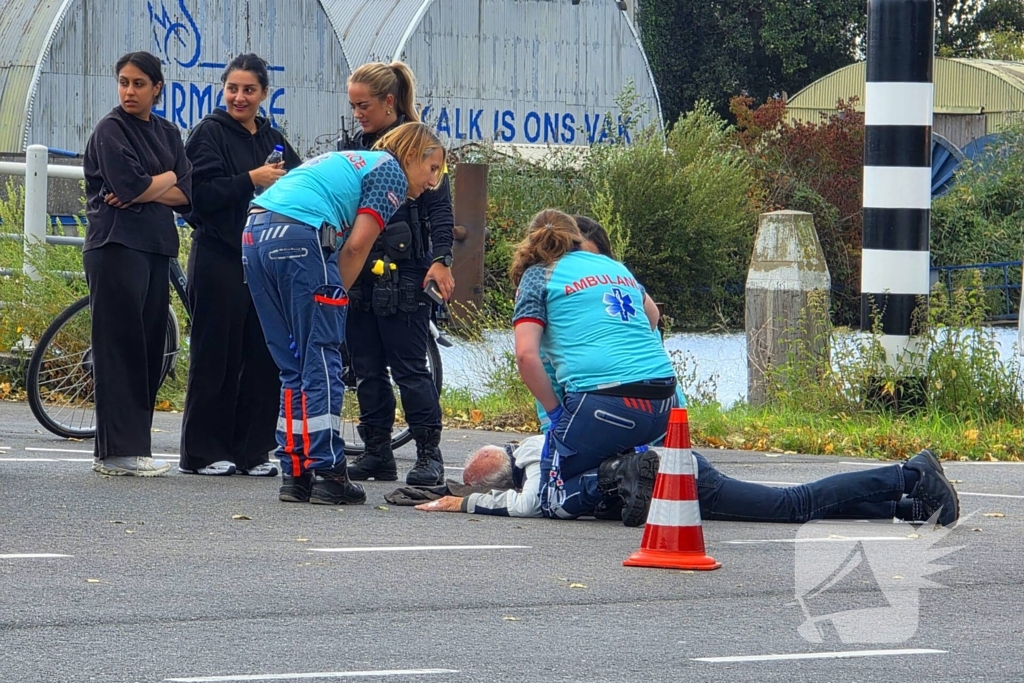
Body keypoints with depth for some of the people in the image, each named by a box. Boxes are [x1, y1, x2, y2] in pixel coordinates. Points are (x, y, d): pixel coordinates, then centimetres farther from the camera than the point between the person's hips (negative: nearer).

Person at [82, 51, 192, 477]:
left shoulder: (167, 134, 16)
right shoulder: (111, 130, -2)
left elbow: (186, 194, 5)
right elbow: (129, 184, -15)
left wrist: (143, 191, -9)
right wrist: (167, 178, 0)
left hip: (155, 248, 6)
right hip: (117, 246, -6)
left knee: (149, 348, 5)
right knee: (120, 347, -8)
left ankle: (134, 447, 8)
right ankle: (118, 451, -8)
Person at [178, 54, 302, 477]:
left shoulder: (273, 140, 17)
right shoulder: (210, 133, -1)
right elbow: (201, 194, -13)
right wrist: (251, 180, -16)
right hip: (219, 256, -6)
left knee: (262, 358, 3)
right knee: (217, 355, -3)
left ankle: (251, 450, 9)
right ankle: (202, 452, 2)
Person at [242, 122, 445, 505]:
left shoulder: (349, 161, 32)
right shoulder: (390, 170, 7)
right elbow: (357, 245, -2)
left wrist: (331, 295, 14)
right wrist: (337, 294, 7)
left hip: (255, 234, 8)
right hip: (300, 238, -8)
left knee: (293, 368, 13)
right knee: (322, 365, -2)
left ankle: (295, 474, 12)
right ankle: (326, 475, -3)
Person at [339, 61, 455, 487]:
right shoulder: (357, 147, 15)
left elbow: (439, 208, -7)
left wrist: (441, 260, -17)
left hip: (404, 274, -7)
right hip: (359, 272, 7)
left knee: (409, 367, -6)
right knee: (367, 369, 8)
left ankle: (429, 454, -1)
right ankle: (377, 453, 14)